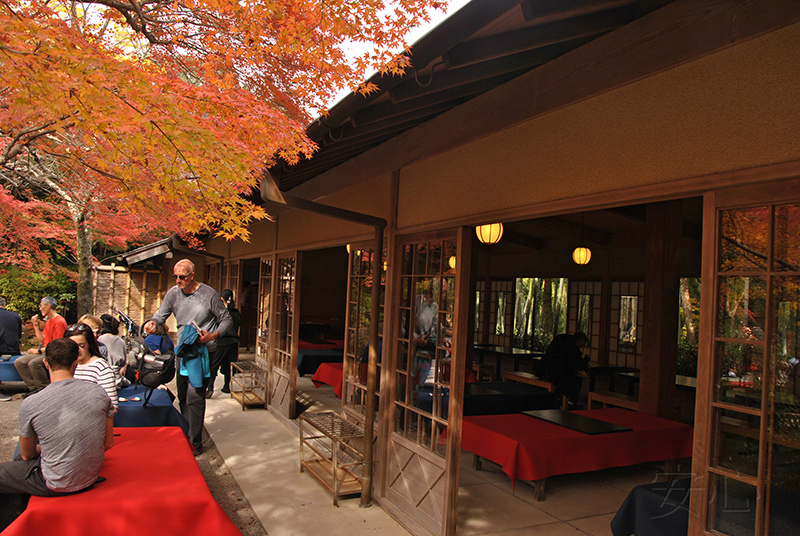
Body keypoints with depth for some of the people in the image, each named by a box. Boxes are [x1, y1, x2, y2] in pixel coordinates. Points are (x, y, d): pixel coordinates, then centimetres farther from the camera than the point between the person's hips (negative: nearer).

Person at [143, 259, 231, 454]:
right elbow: (162, 314, 9)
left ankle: (195, 443, -3)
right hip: (182, 350, 6)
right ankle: (186, 434, 29)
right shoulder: (173, 293, 4)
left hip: (203, 352, -6)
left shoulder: (209, 294, -9)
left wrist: (213, 335, -18)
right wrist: (153, 321, -15)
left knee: (194, 396, -10)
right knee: (182, 396, 14)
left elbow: (227, 319, -3)